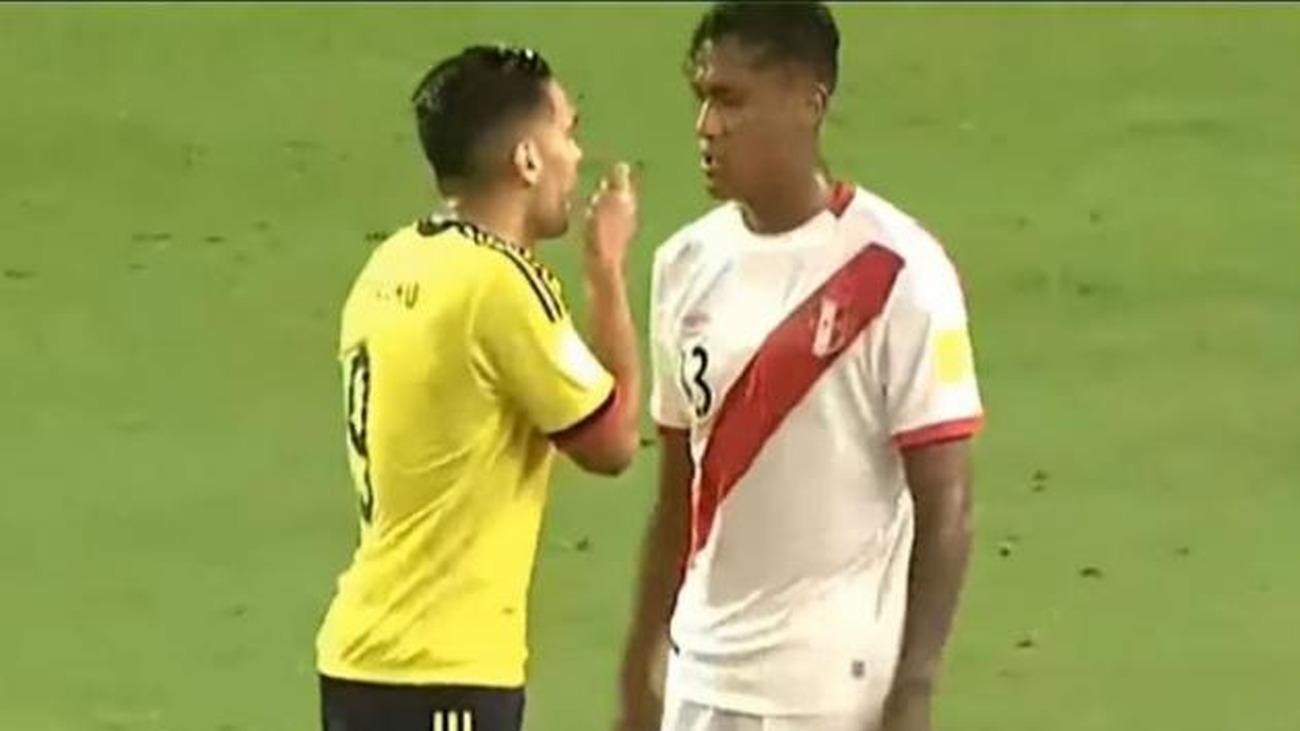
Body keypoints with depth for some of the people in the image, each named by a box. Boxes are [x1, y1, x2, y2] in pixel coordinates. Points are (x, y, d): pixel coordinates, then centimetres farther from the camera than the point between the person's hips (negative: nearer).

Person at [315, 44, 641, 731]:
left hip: (370, 653, 9)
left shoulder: (395, 269, 9)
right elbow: (611, 439, -5)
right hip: (436, 672, -9)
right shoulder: (498, 281, -16)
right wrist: (606, 267, 2)